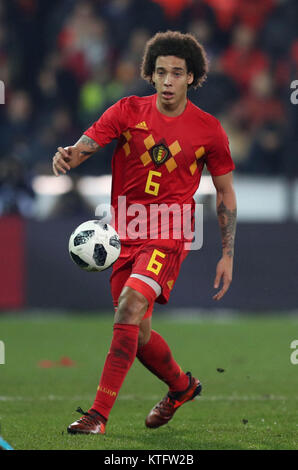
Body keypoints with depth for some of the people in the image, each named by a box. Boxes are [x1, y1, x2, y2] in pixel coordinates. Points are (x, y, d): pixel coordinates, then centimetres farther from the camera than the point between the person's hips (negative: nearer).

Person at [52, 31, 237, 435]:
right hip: (124, 234, 4)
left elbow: (225, 192, 8)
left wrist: (228, 255, 4)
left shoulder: (208, 130, -1)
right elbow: (86, 144, -10)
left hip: (168, 237, -4)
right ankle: (182, 387, 41)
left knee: (128, 311, -24)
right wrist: (68, 156, -36)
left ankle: (99, 414, -25)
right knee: (137, 333, 11)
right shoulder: (128, 111, 1)